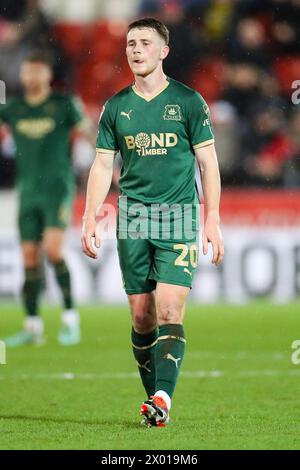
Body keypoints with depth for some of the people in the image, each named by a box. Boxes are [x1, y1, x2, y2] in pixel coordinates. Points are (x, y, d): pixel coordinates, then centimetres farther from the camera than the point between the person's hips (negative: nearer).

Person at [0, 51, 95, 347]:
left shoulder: (64, 105, -2)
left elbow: (89, 134, 4)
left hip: (57, 188, -4)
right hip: (27, 192, 4)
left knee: (52, 249, -18)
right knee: (30, 257, 2)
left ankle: (71, 319, -9)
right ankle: (32, 327, 9)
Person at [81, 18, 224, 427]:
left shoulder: (188, 101, 0)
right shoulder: (116, 107, 9)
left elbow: (208, 163, 2)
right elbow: (102, 166, 12)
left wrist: (213, 220, -5)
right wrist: (90, 217, 2)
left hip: (178, 216, -3)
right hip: (132, 219, 3)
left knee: (170, 309, -15)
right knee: (142, 314, 4)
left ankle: (163, 398, -22)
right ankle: (152, 396, 14)